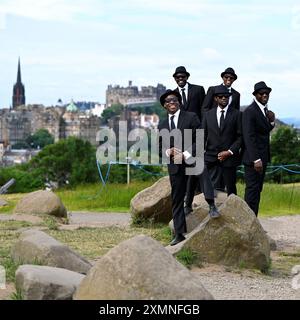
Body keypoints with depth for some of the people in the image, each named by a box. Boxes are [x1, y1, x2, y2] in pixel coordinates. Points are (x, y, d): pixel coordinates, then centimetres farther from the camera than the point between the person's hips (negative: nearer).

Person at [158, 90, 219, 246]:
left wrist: (186, 154, -18)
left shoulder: (191, 117, 2)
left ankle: (212, 206, -44)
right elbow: (159, 149, 16)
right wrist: (168, 152, -8)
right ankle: (179, 234, 13)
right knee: (177, 199, 5)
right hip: (175, 165, 4)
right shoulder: (162, 126, 15)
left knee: (202, 168, -39)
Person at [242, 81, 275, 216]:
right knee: (252, 190, -8)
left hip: (263, 156, 9)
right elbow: (249, 137, -21)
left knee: (257, 189, 13)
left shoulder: (265, 110, 11)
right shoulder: (250, 112, -16)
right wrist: (256, 159, -25)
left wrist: (271, 120, -3)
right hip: (253, 159, -9)